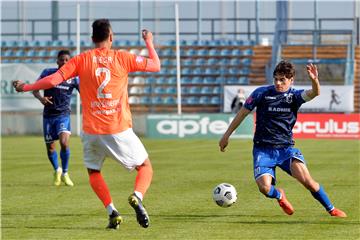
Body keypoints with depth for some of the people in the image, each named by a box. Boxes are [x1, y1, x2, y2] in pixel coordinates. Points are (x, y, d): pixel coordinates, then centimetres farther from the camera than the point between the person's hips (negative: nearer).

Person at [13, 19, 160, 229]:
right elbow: (155, 66, 5)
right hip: (120, 131, -1)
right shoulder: (122, 58, -2)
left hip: (92, 131, 1)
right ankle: (137, 197, -17)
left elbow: (53, 80, -6)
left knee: (93, 172, 24)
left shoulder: (81, 60, -1)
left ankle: (112, 211, 2)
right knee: (145, 166, 14)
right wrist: (149, 43, 22)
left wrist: (25, 87, 8)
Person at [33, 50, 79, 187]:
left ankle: (65, 174, -3)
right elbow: (35, 89, 0)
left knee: (64, 143, -22)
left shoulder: (73, 77, -2)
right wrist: (41, 98, -22)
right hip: (48, 115, 1)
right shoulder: (48, 73, -3)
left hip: (63, 114, -1)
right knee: (50, 147, 6)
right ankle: (57, 170, 35)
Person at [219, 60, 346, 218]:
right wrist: (226, 135, 10)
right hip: (263, 150, 0)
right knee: (264, 188, -20)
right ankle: (279, 196, 17)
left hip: (286, 147, 0)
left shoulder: (294, 95, -1)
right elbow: (243, 113, 7)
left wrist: (314, 80, -44)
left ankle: (331, 209, 0)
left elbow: (314, 93, -21)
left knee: (306, 180, -20)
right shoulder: (261, 93, -1)